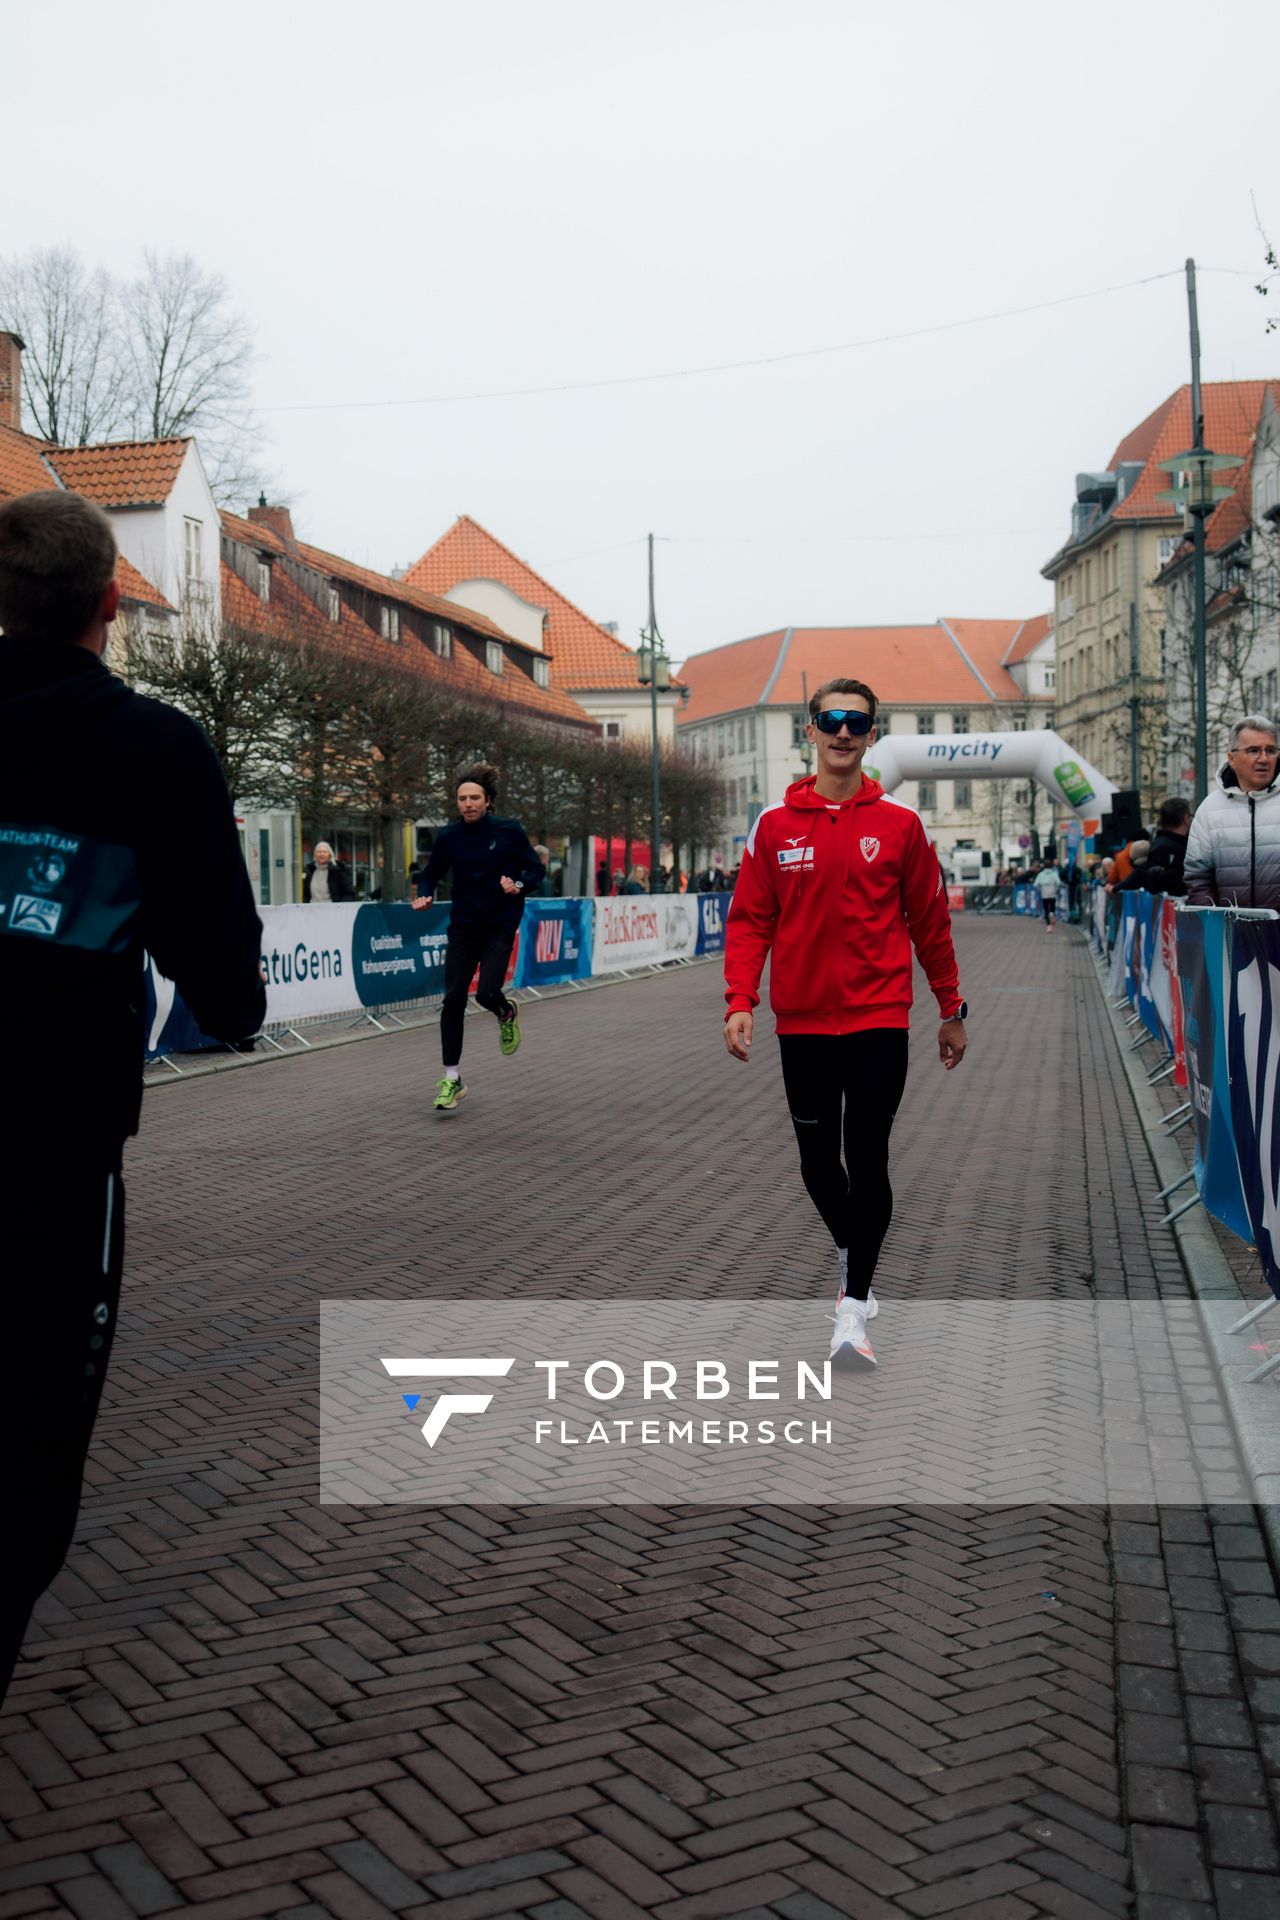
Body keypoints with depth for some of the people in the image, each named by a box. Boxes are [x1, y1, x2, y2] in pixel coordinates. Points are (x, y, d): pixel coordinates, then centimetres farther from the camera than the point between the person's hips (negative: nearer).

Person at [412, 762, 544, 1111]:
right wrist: (425, 895, -9)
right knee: (453, 999, -5)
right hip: (462, 925, 2)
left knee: (487, 993, -18)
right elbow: (432, 872, 12)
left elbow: (536, 870, -1)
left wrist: (519, 885, -22)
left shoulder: (509, 831, -7)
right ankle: (452, 1078, 5)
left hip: (500, 926, -2)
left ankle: (507, 1014, 23)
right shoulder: (449, 836, -1)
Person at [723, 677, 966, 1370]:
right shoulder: (775, 824, 3)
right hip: (801, 1021, 2)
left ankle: (852, 1311, -2)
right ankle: (849, 1255, 40)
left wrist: (951, 1010, 9)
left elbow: (930, 921, 6)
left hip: (877, 1020, -2)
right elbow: (750, 920, 2)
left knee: (867, 1162, -8)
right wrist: (740, 1003, -9)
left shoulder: (899, 824, 1)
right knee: (817, 1161, 13)